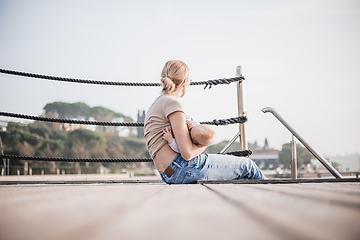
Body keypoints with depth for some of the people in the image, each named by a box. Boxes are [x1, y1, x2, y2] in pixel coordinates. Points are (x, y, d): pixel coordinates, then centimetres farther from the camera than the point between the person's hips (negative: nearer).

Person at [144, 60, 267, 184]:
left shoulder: (153, 106, 17)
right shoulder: (172, 103, -14)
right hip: (182, 169, -10)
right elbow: (187, 153, -19)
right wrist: (205, 143, 0)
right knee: (245, 165, 7)